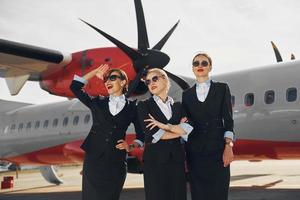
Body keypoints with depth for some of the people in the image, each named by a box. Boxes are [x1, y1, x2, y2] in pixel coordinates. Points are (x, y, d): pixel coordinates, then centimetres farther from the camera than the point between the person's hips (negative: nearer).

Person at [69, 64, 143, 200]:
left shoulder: (131, 107, 5)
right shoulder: (97, 102, 9)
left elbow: (141, 135, 10)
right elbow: (75, 87, 6)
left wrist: (130, 146, -6)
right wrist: (94, 73, 9)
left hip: (116, 162, 0)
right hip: (93, 159, 1)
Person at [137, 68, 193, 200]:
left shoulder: (178, 106, 12)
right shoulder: (144, 105, 4)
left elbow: (189, 130, -3)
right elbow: (152, 134, -10)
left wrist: (164, 126, -10)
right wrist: (179, 131, -1)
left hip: (177, 159, 3)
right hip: (154, 159, -3)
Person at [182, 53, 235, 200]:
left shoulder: (222, 88, 6)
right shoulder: (187, 94, 12)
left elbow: (228, 119, 1)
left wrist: (228, 146, -10)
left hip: (217, 147, -2)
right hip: (194, 149, 2)